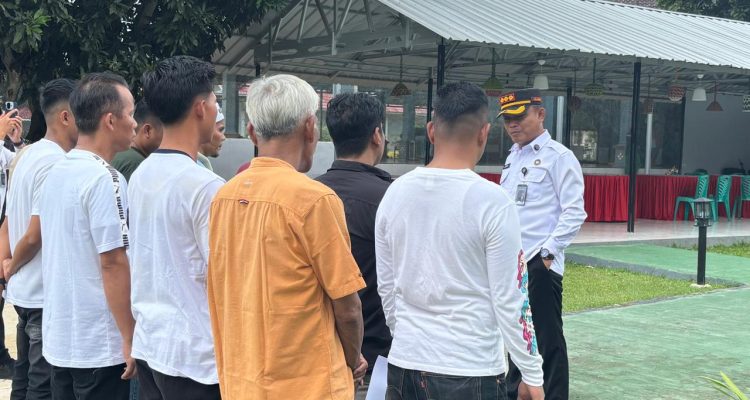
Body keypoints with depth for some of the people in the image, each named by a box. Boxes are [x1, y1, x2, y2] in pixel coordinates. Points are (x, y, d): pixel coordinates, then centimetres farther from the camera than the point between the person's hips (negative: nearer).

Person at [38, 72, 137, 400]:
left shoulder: (55, 173, 8)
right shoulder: (104, 179, -18)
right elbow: (113, 263, -20)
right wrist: (130, 339, -15)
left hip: (58, 339, 8)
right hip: (99, 346, -8)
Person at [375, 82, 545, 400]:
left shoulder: (395, 193, 1)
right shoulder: (492, 201, -12)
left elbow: (386, 287, 8)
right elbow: (509, 299, -10)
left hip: (403, 365, 4)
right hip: (470, 373, -4)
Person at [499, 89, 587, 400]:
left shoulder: (558, 156, -8)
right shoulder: (513, 157, 15)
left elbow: (574, 212, -13)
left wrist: (549, 251, -17)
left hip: (540, 262, -8)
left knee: (548, 336, -3)